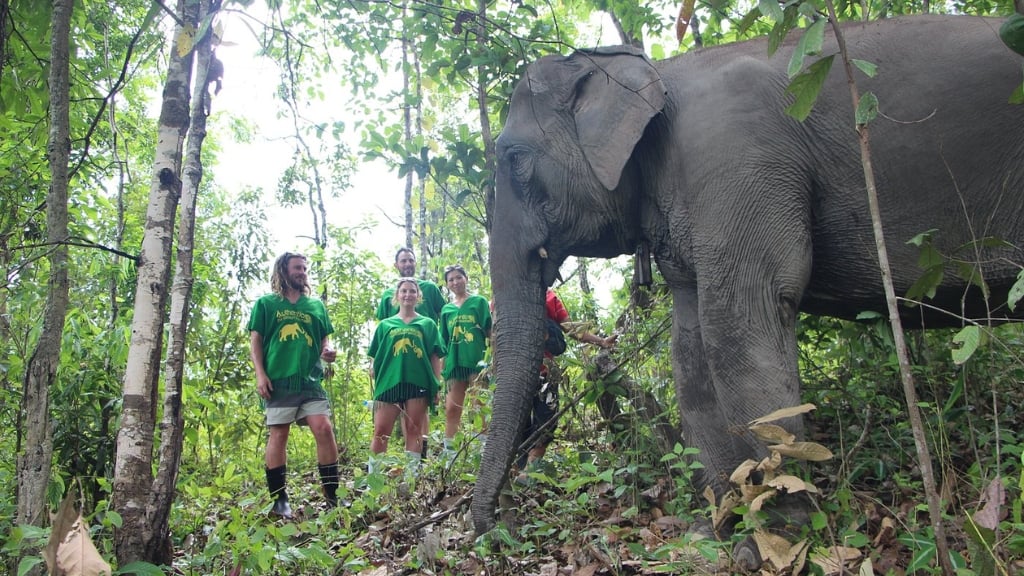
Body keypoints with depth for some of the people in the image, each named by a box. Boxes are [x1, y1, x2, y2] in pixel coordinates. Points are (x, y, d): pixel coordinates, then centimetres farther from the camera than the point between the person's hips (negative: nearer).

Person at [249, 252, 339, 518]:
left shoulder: (316, 305, 18)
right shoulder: (266, 304, 10)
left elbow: (324, 339, 20)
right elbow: (255, 340, 5)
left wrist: (328, 351, -4)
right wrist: (260, 374, -7)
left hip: (311, 380, 2)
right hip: (278, 380, -2)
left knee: (324, 430, -9)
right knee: (278, 435, -1)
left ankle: (333, 496, -3)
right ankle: (279, 500, 7)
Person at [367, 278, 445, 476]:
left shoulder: (427, 324, 12)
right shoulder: (385, 325, 15)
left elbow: (435, 356, 8)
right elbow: (376, 357, 14)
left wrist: (437, 385, 1)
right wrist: (373, 369, -4)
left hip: (418, 382, -1)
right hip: (389, 382, 1)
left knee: (413, 430, 3)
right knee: (381, 432, -2)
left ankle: (412, 474, 8)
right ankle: (372, 475, 2)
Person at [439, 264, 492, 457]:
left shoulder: (479, 302, 6)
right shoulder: (446, 309, 16)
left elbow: (489, 331, 1)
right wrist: (442, 368, 14)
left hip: (477, 361, -4)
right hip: (454, 363, 4)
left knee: (480, 408, -4)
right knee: (452, 409, 3)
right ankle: (448, 451, 7)